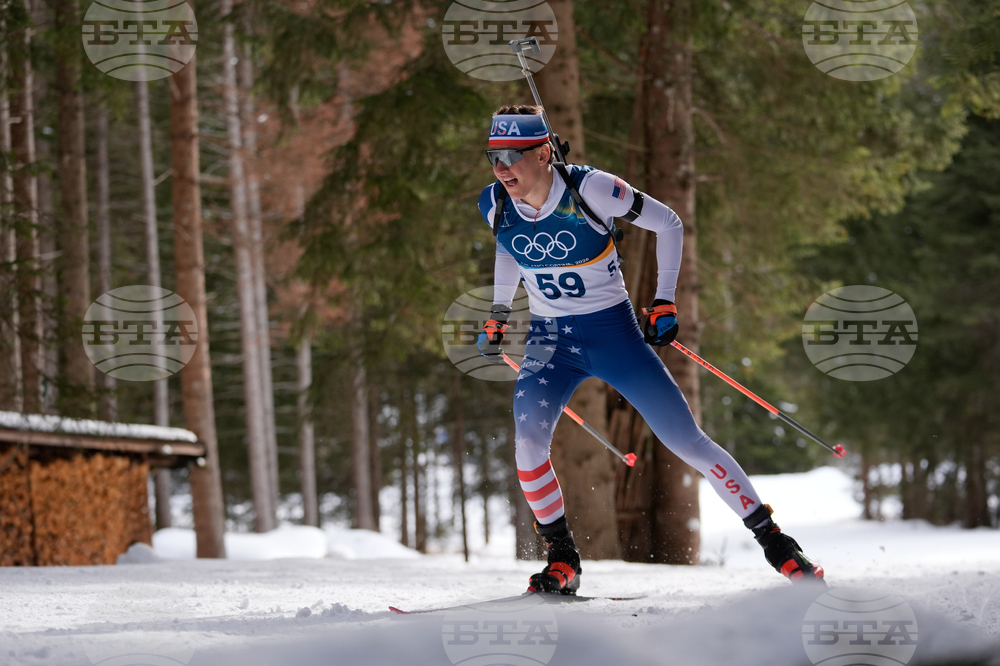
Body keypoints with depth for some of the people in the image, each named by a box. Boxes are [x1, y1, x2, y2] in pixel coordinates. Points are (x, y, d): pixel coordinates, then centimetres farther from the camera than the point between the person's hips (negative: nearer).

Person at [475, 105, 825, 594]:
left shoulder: (589, 189, -20)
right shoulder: (495, 205, -7)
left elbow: (668, 224, -7)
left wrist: (664, 303, -9)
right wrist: (497, 315, 19)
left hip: (614, 333, -3)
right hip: (550, 342, 3)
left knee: (687, 440, -5)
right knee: (528, 435, -23)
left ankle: (773, 540, 8)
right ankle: (562, 561, -8)